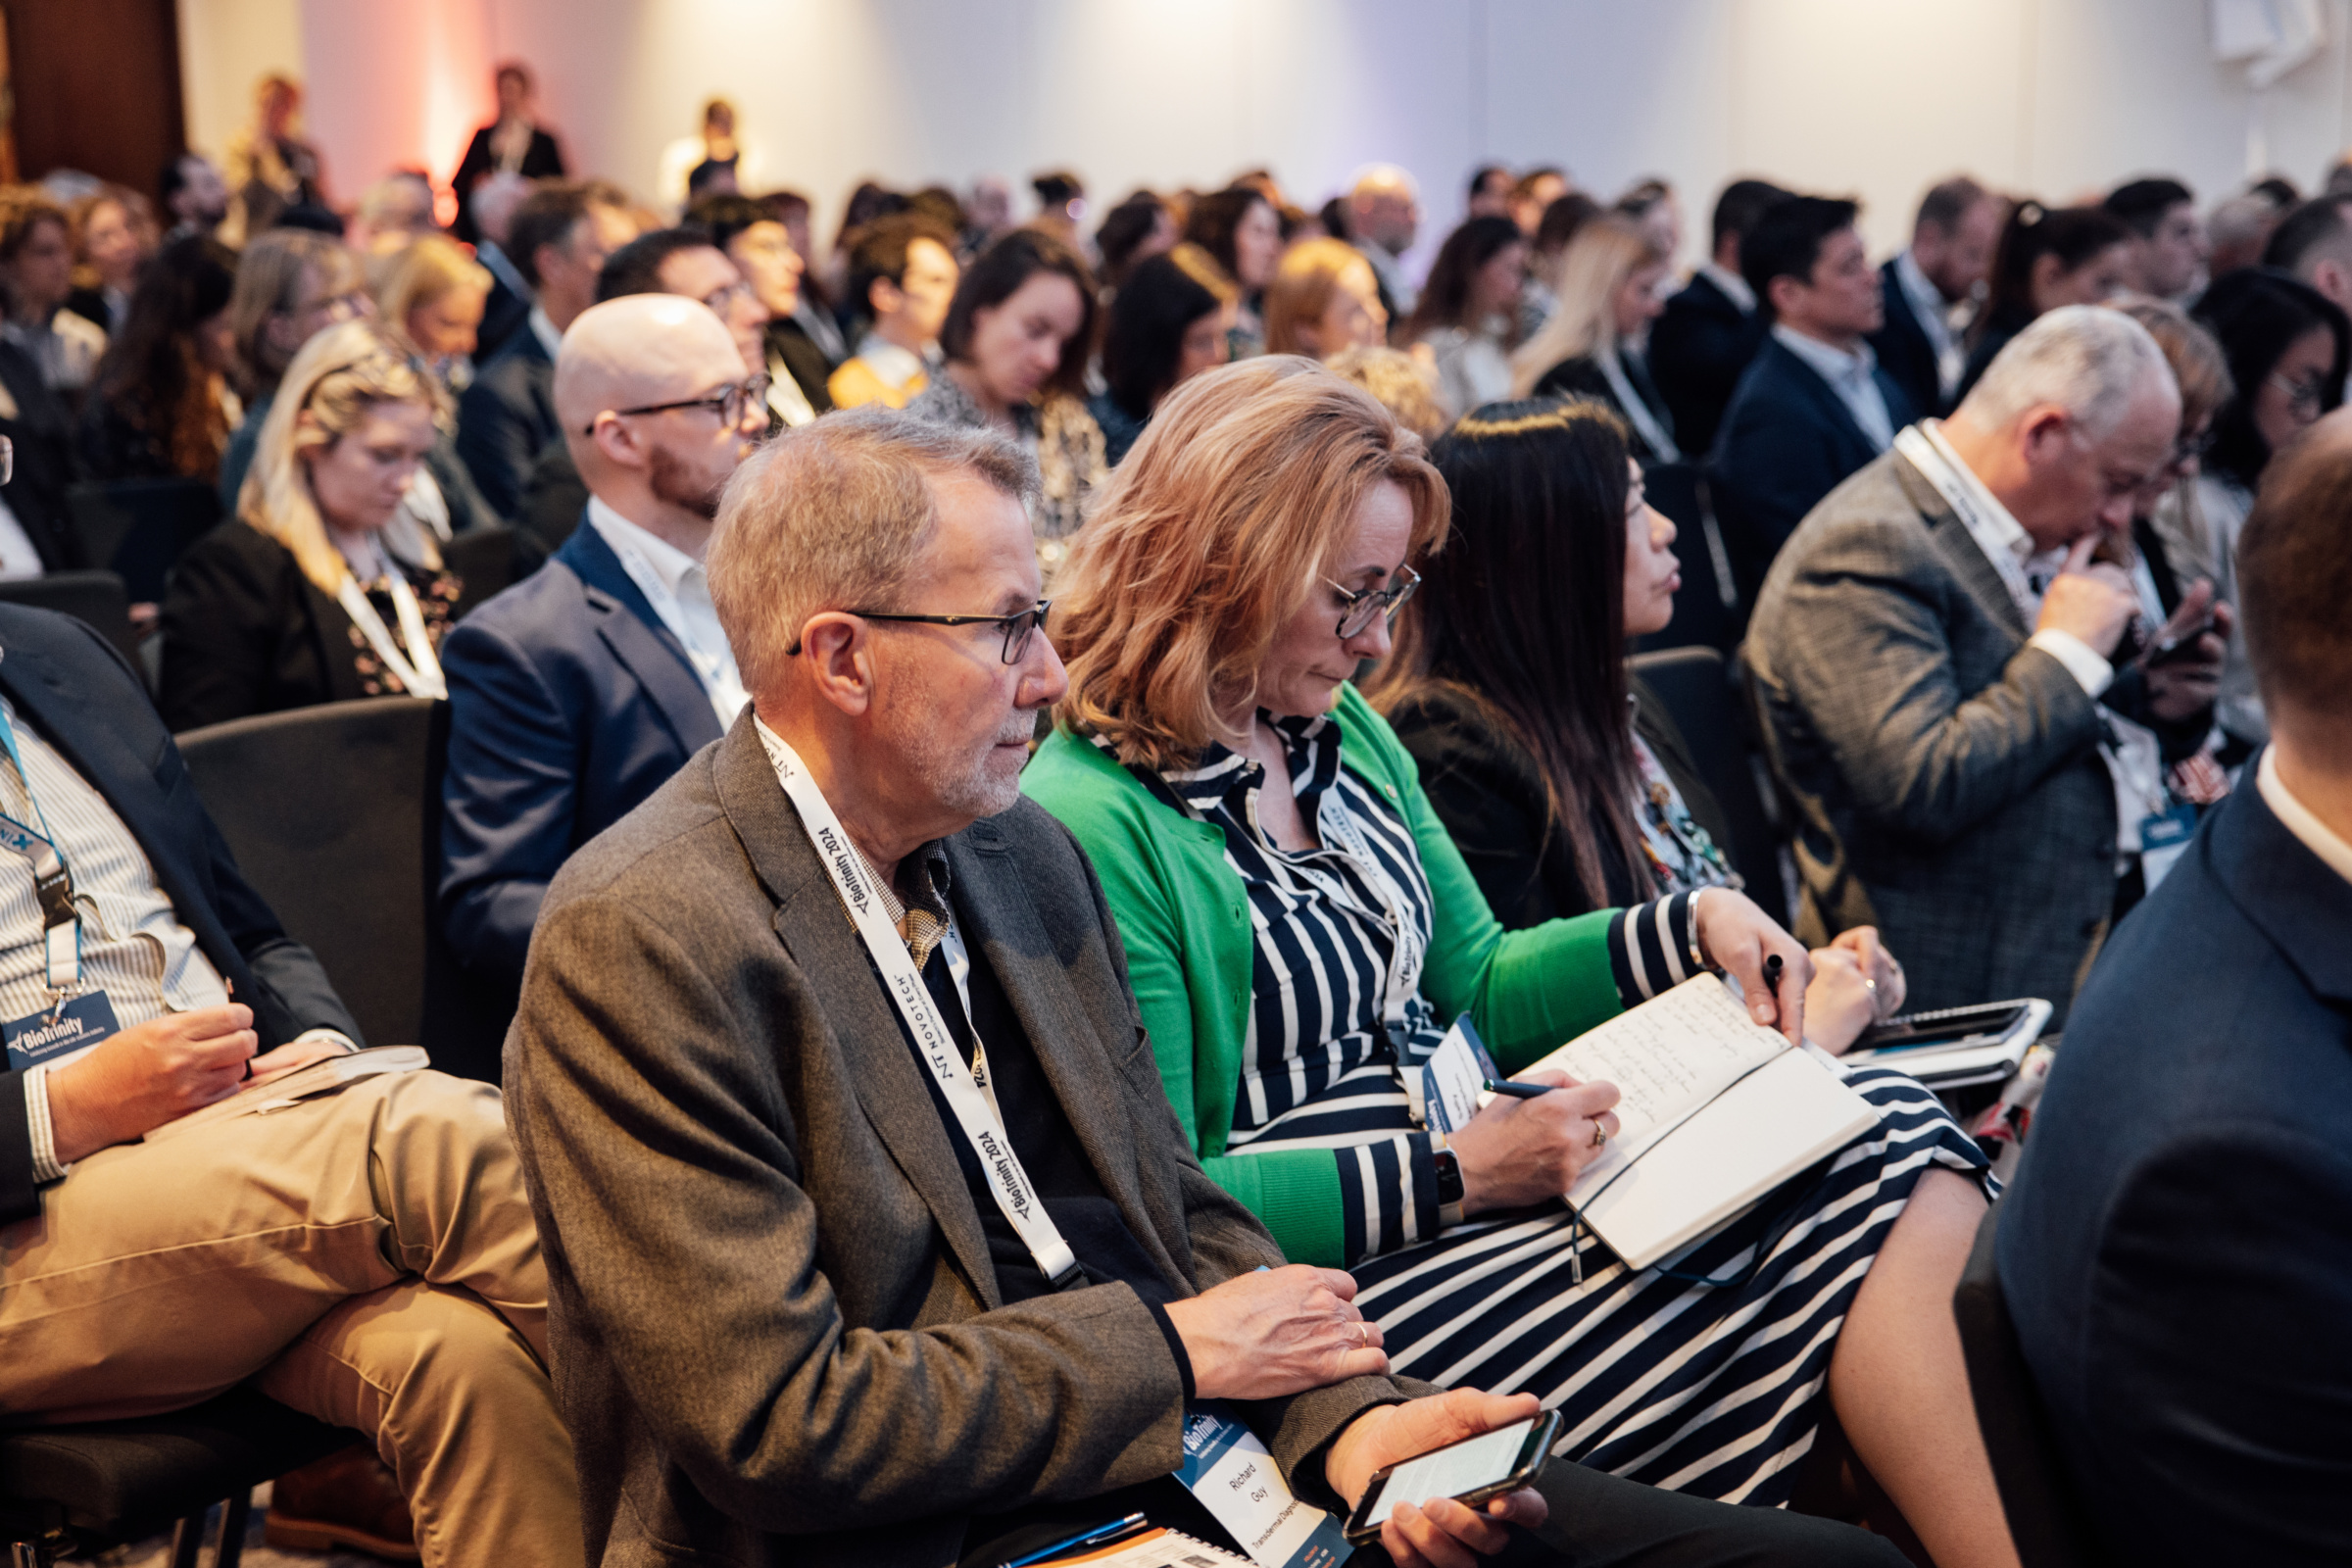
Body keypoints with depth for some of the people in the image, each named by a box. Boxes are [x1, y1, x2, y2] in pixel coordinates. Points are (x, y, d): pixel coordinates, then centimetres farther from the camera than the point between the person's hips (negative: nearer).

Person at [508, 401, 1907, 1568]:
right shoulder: (638, 941, -13)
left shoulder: (1028, 852, 12)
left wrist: (1350, 1416, -4)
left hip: (1204, 1445, 7)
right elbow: (776, 1418, -16)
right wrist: (1171, 1351, -10)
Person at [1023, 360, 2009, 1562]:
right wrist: (1452, 1177, -19)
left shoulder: (1343, 735, 12)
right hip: (1351, 1272, -8)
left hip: (1483, 1153, 8)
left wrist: (1694, 923, 6)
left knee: (1894, 1140, -14)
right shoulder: (1091, 827, -15)